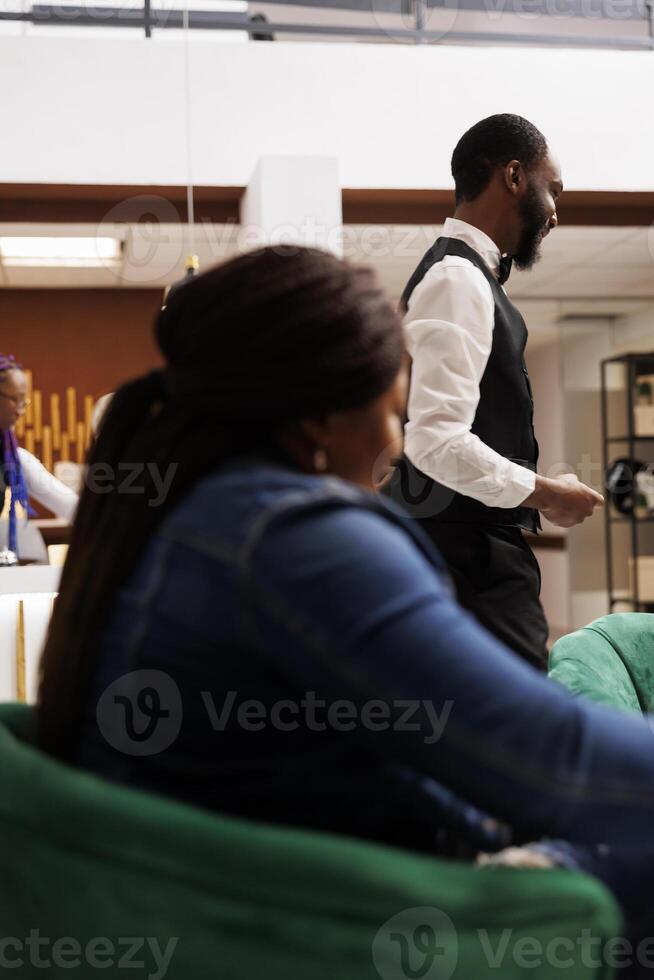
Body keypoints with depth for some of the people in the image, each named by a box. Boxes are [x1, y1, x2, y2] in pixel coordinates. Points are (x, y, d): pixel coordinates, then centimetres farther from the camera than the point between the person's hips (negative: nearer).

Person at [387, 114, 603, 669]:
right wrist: (545, 494, -14)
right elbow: (437, 441, -25)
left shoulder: (462, 275, 15)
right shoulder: (458, 280, -15)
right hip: (474, 558, -10)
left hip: (477, 549, 10)